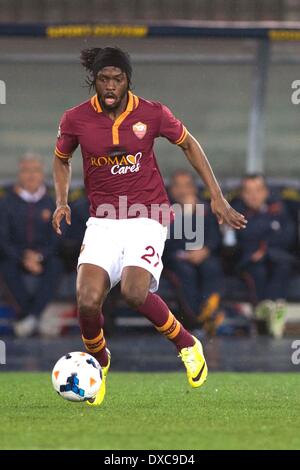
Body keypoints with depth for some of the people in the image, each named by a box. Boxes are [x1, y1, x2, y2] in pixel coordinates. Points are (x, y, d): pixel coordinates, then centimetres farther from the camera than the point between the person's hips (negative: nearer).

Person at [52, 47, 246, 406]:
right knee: (87, 302, -17)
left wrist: (217, 198, 6)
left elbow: (189, 145, 10)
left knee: (134, 292, -26)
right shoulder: (76, 119, -2)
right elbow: (61, 160, 17)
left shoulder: (152, 114, -6)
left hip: (147, 218, -2)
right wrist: (61, 202, 1)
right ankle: (98, 363, 15)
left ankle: (187, 345, 1)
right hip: (102, 221, 2)